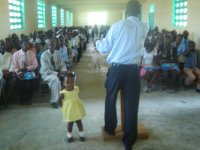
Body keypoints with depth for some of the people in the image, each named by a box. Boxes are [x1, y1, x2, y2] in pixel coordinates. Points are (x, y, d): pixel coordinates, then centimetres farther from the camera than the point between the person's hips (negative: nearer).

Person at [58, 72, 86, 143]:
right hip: (69, 111, -3)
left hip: (77, 109, 3)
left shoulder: (76, 89, -13)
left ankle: (81, 134, 36)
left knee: (79, 122, 17)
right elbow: (59, 101, -11)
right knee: (70, 123, 15)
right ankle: (69, 135, 36)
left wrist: (74, 104, 5)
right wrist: (64, 107, -5)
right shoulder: (63, 93, -25)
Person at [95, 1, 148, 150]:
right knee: (131, 104, 8)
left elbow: (104, 49, 2)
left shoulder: (117, 26, -3)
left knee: (111, 99, 21)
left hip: (117, 69, -1)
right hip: (133, 70, 1)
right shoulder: (144, 28, 5)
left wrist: (97, 42, 24)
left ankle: (110, 128, 40)